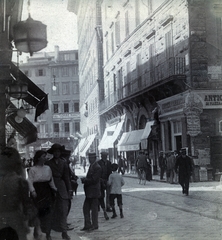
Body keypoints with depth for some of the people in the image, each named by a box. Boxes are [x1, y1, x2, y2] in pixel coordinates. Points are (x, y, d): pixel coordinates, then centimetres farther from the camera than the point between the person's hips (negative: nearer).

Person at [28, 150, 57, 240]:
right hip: (38, 193, -4)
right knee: (39, 212, -7)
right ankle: (37, 230, 10)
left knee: (48, 213, 3)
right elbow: (30, 181, -10)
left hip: (47, 192, 4)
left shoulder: (48, 168, 9)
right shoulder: (32, 169, -5)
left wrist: (54, 189, 13)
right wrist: (33, 191, -22)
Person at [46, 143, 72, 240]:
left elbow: (66, 177, 8)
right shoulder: (48, 163, 1)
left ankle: (64, 232, -2)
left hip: (62, 188, 2)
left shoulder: (63, 163, 7)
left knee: (64, 210, -4)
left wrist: (69, 189, 3)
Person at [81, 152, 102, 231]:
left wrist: (84, 180, -15)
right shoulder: (91, 166, 15)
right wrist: (84, 179, 1)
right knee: (86, 208, 10)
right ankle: (87, 225, 17)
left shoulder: (97, 167, -14)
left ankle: (95, 225, 11)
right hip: (89, 192, 9)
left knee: (94, 209, 1)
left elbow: (94, 180, -20)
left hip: (94, 191, -9)